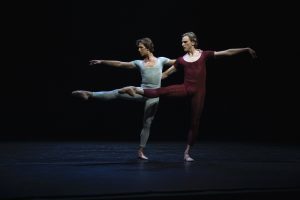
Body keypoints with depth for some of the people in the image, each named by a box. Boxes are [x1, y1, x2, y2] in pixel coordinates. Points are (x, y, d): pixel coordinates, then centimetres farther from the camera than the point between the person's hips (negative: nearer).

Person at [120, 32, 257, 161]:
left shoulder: (204, 55, 5)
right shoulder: (181, 60, 9)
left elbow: (227, 52, 4)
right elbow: (166, 73, 15)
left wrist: (246, 49, 1)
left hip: (198, 92, -1)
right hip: (186, 88, 1)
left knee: (194, 123, 2)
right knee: (161, 91, -25)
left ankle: (187, 153, 11)